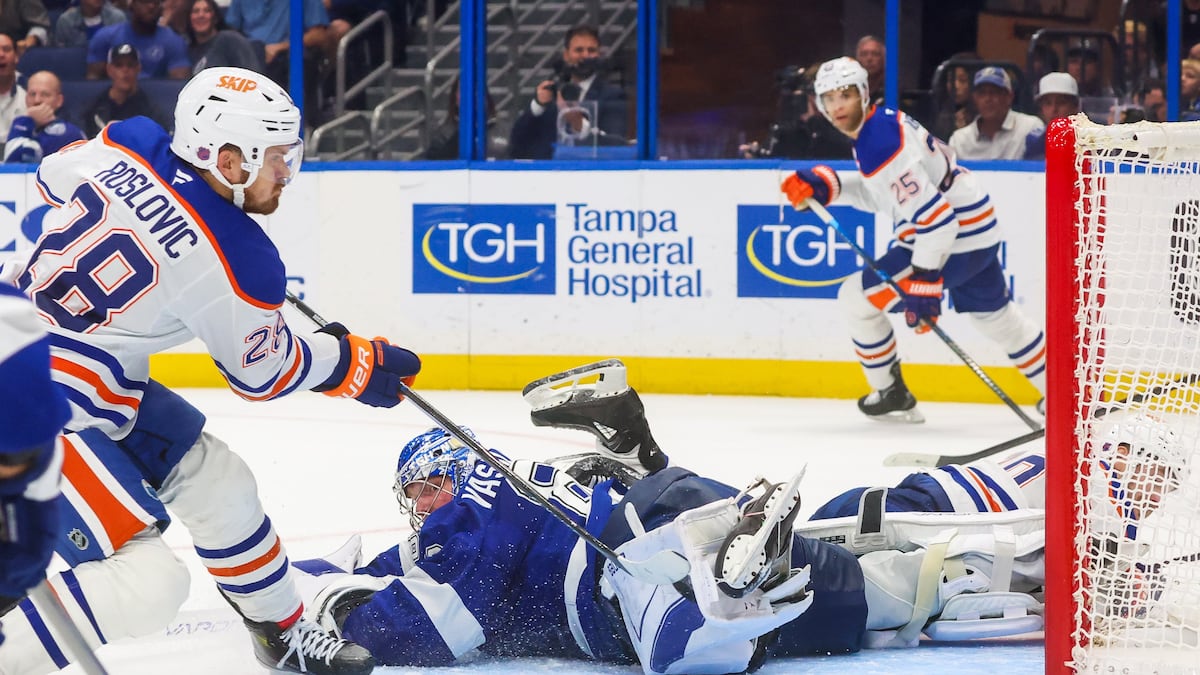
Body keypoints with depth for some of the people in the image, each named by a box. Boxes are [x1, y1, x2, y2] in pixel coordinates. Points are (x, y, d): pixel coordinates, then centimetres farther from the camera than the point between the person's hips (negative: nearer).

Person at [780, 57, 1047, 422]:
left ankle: (891, 396, 14)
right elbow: (876, 194, 20)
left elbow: (935, 215, -29)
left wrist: (924, 282, -29)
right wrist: (825, 185, 6)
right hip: (979, 233, 11)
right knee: (996, 316, 27)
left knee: (857, 297, 0)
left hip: (954, 239, -11)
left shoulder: (879, 144, -24)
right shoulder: (884, 121, 7)